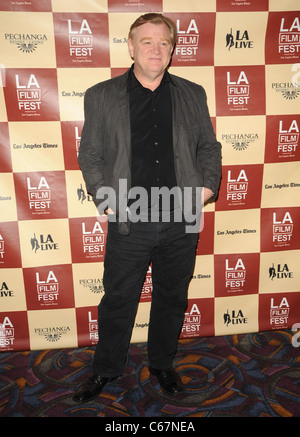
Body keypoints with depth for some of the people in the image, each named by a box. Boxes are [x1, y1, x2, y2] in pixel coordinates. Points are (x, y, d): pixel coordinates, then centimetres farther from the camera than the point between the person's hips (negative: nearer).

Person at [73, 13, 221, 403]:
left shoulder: (193, 94, 9)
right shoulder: (101, 96, 3)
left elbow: (210, 147, 13)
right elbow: (89, 155, 4)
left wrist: (208, 186, -2)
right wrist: (105, 200, -7)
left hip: (182, 220, 2)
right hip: (129, 221, -1)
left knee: (172, 298, 16)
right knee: (118, 300, 11)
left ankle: (162, 364, 41)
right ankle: (107, 369, 37)